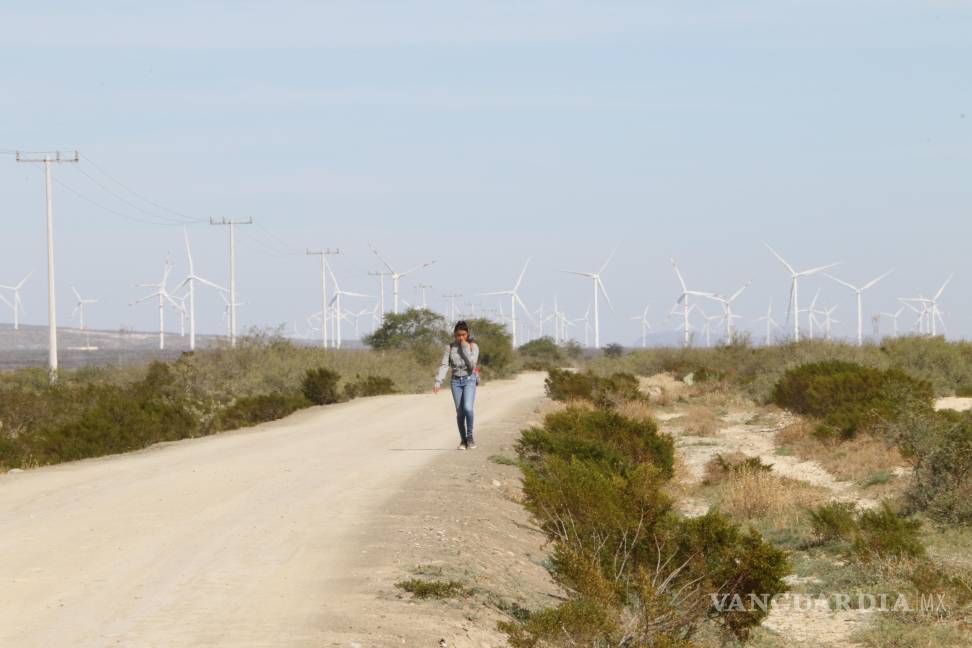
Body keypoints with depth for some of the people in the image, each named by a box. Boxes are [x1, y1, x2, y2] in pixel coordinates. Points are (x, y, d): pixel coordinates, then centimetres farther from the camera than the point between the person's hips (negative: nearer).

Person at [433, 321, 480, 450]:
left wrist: (465, 348, -16)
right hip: (456, 381, 2)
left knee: (467, 408, -20)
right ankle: (463, 440, 15)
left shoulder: (473, 346, -3)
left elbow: (472, 364, -16)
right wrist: (438, 382, -11)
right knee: (460, 412, 2)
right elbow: (444, 365, -2)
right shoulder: (450, 347, 3)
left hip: (469, 380, -2)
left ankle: (470, 435, -2)